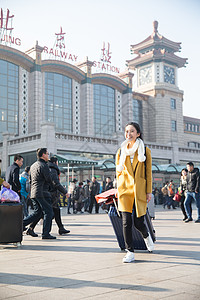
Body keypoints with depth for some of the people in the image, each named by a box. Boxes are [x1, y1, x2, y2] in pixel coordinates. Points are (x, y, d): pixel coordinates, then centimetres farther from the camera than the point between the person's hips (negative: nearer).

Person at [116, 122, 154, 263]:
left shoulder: (145, 151, 4)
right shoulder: (121, 151, 10)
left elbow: (148, 173, 4)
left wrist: (149, 191, 0)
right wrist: (120, 189, 9)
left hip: (139, 189, -1)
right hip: (125, 188, 2)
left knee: (138, 222, 0)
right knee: (126, 221, -6)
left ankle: (147, 236, 36)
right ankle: (130, 252, 6)